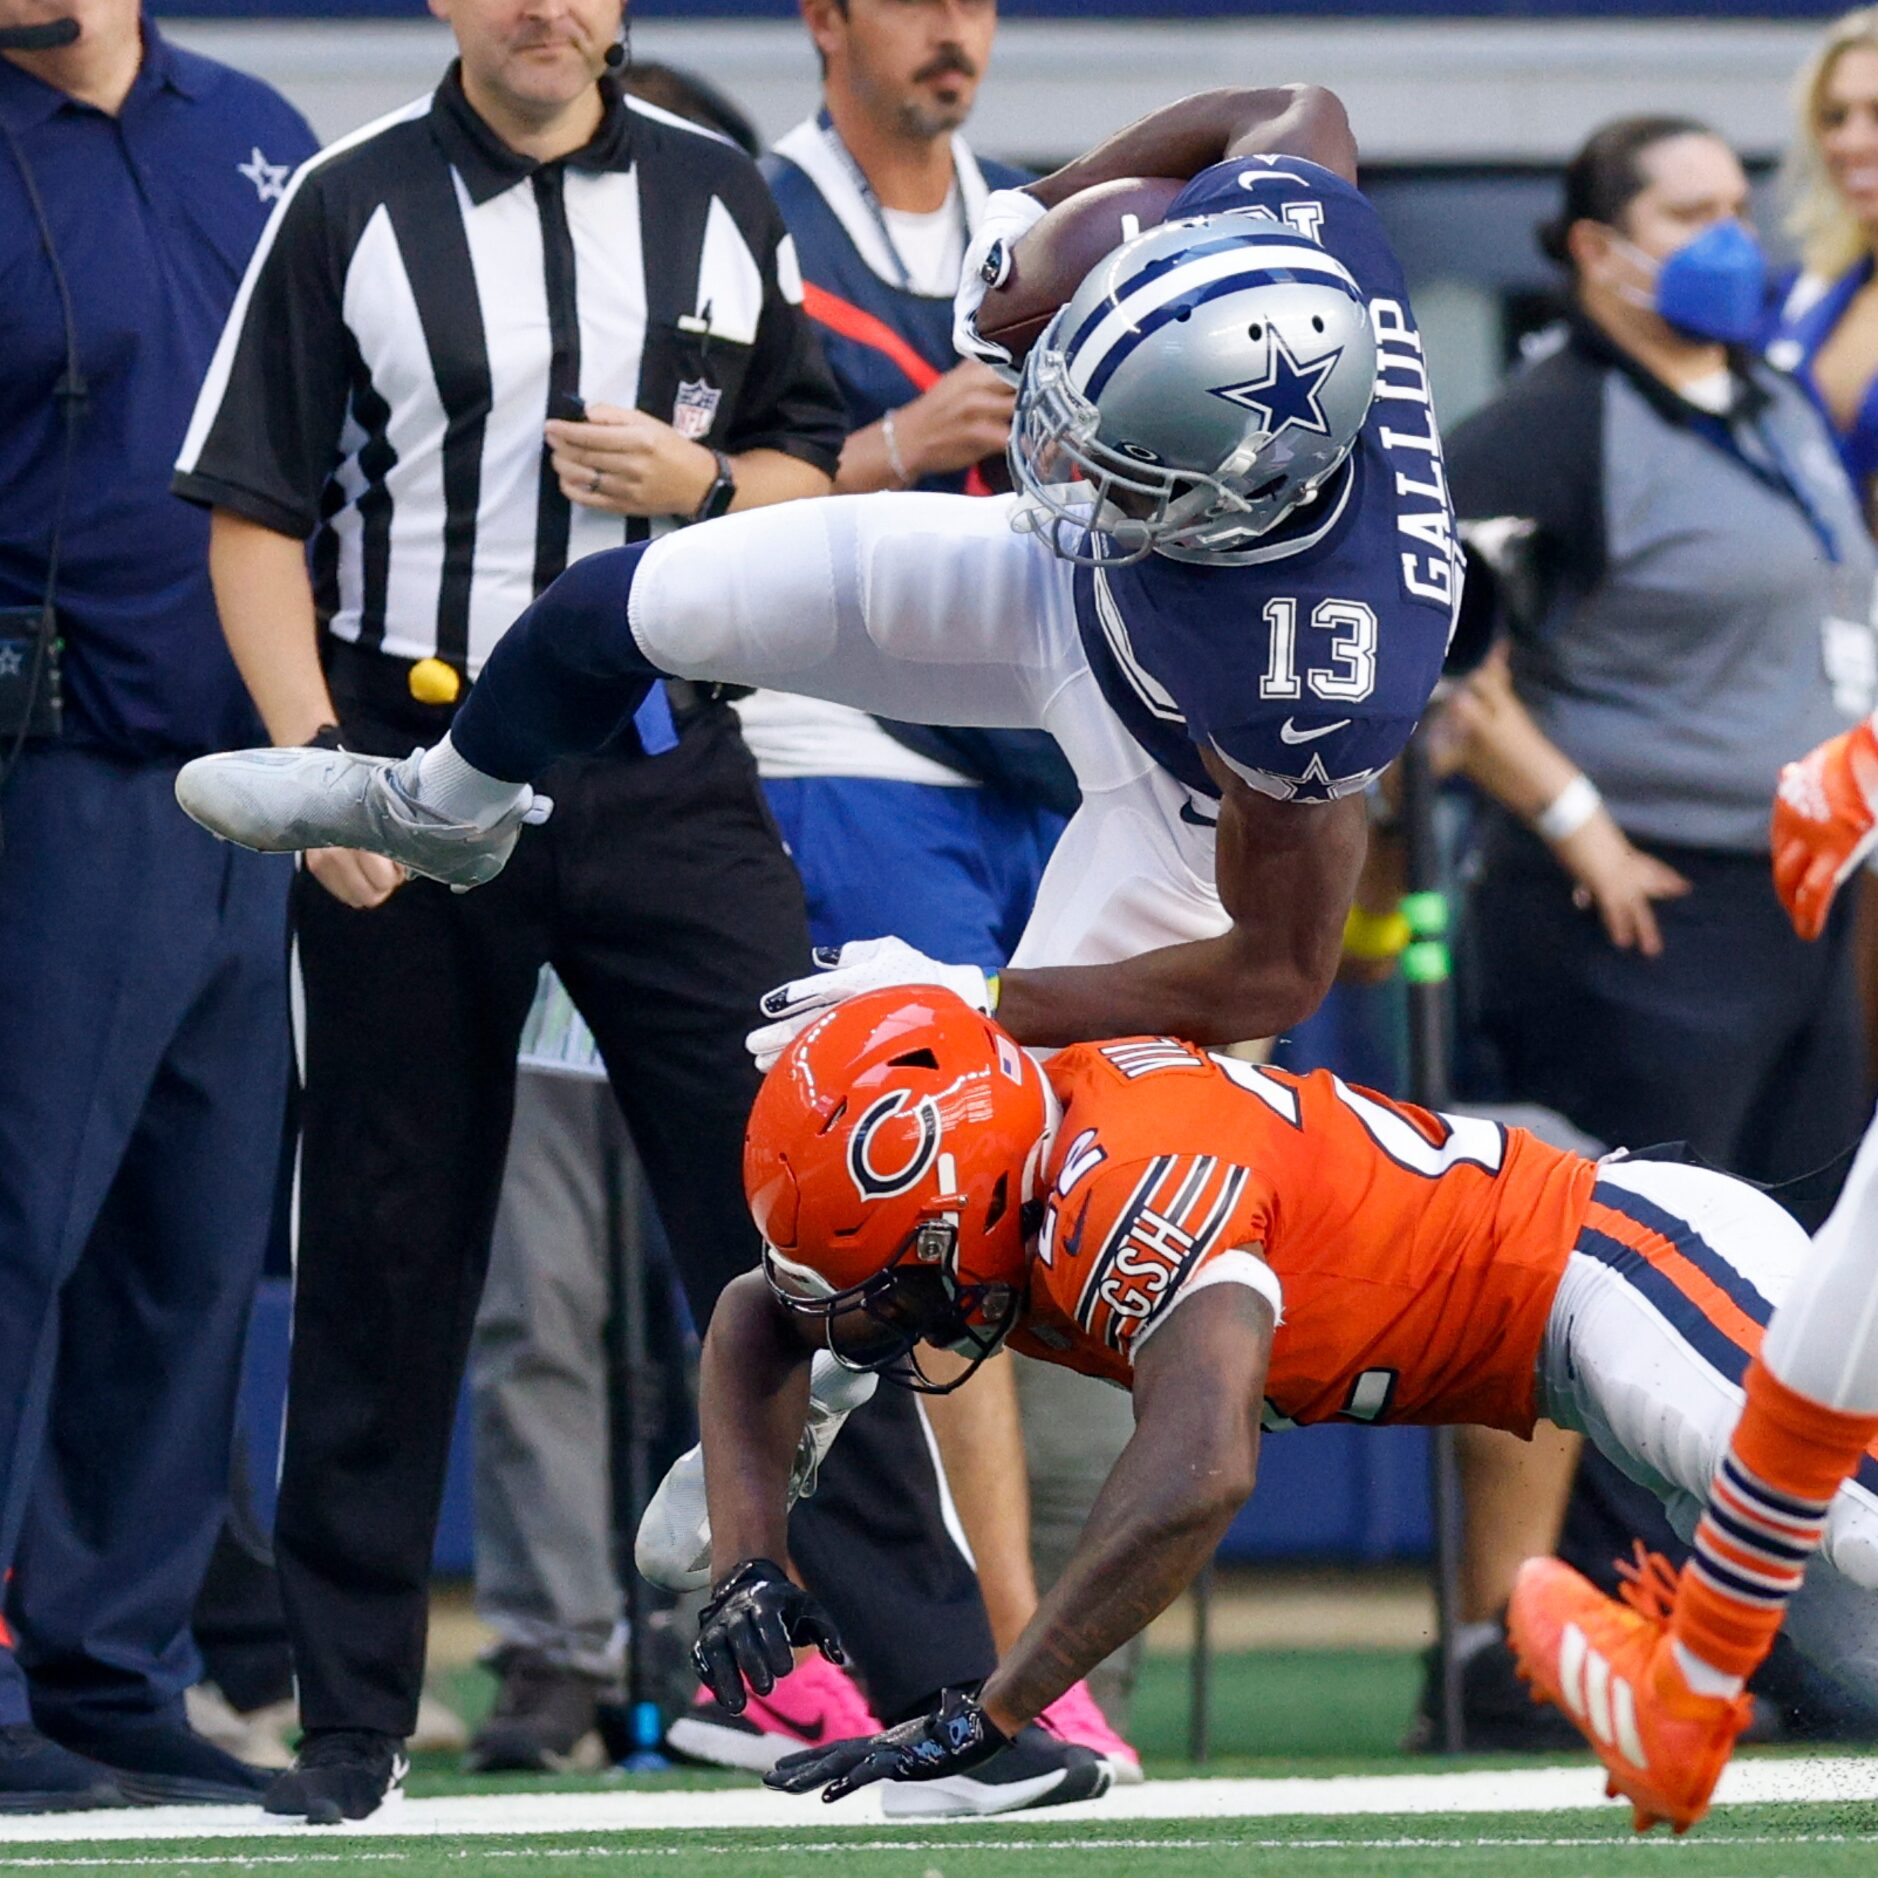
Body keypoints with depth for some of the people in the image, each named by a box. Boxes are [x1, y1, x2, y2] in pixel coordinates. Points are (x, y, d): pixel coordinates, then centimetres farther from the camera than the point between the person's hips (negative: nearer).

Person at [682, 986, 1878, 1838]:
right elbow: (759, 1322, 17)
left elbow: (1200, 1474, -42)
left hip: (1629, 1262, -9)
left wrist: (980, 1721, -36)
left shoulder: (1131, 1190, -28)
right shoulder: (998, 1157, 0)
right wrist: (748, 1563, 0)